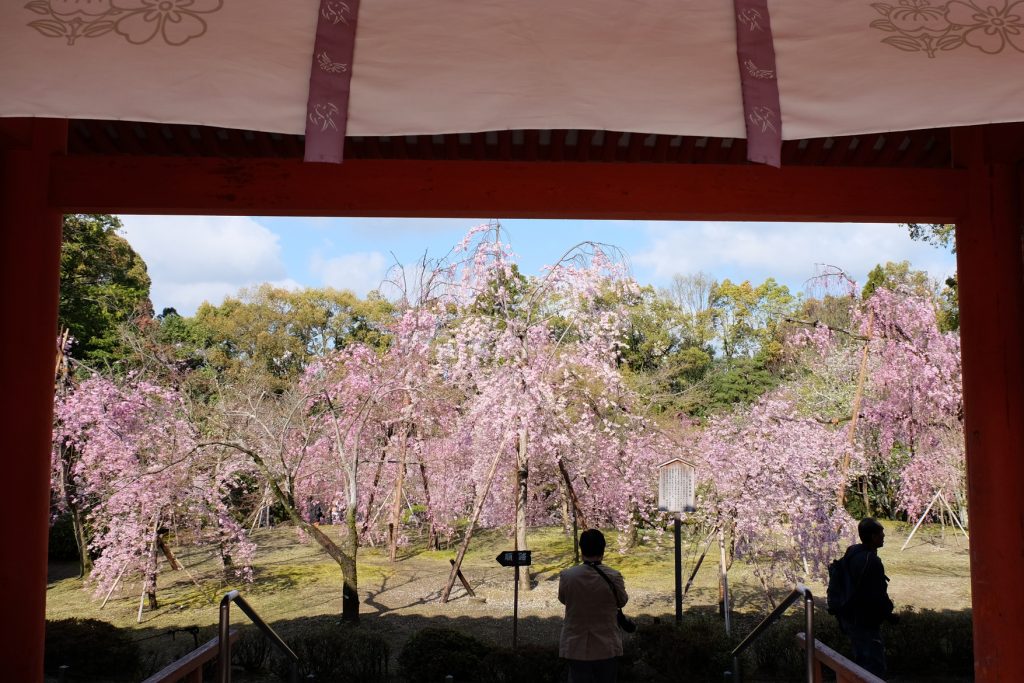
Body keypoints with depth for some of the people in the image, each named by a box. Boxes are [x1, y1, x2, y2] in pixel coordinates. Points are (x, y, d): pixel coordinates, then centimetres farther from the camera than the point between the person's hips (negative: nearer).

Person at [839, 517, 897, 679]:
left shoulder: (851, 552, 4)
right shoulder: (871, 561, -25)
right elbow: (878, 595, -23)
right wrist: (888, 613, -6)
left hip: (849, 618, 10)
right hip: (866, 623, -10)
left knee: (861, 662, 22)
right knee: (875, 668, -1)